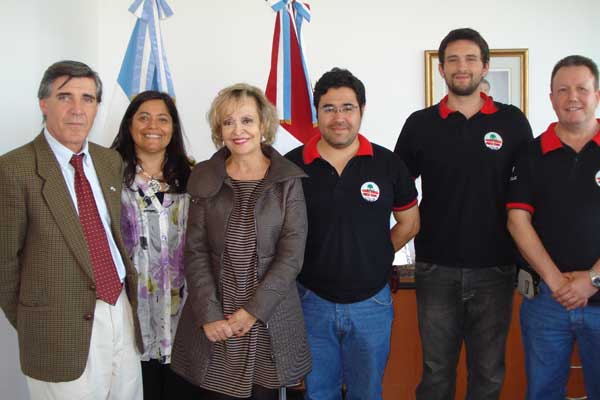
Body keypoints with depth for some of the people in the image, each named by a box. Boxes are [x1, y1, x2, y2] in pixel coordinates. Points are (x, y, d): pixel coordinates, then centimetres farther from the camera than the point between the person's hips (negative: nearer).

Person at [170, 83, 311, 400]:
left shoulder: (288, 180, -1)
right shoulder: (205, 178, 3)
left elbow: (292, 254, -6)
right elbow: (195, 251, 0)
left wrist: (253, 310, -12)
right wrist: (209, 315, -9)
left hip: (270, 321, -1)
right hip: (214, 325, 1)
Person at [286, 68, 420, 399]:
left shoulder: (388, 164, -4)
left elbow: (409, 223, 8)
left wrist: (372, 258, 3)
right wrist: (302, 264, -4)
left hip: (371, 304, 1)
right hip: (312, 302, 0)